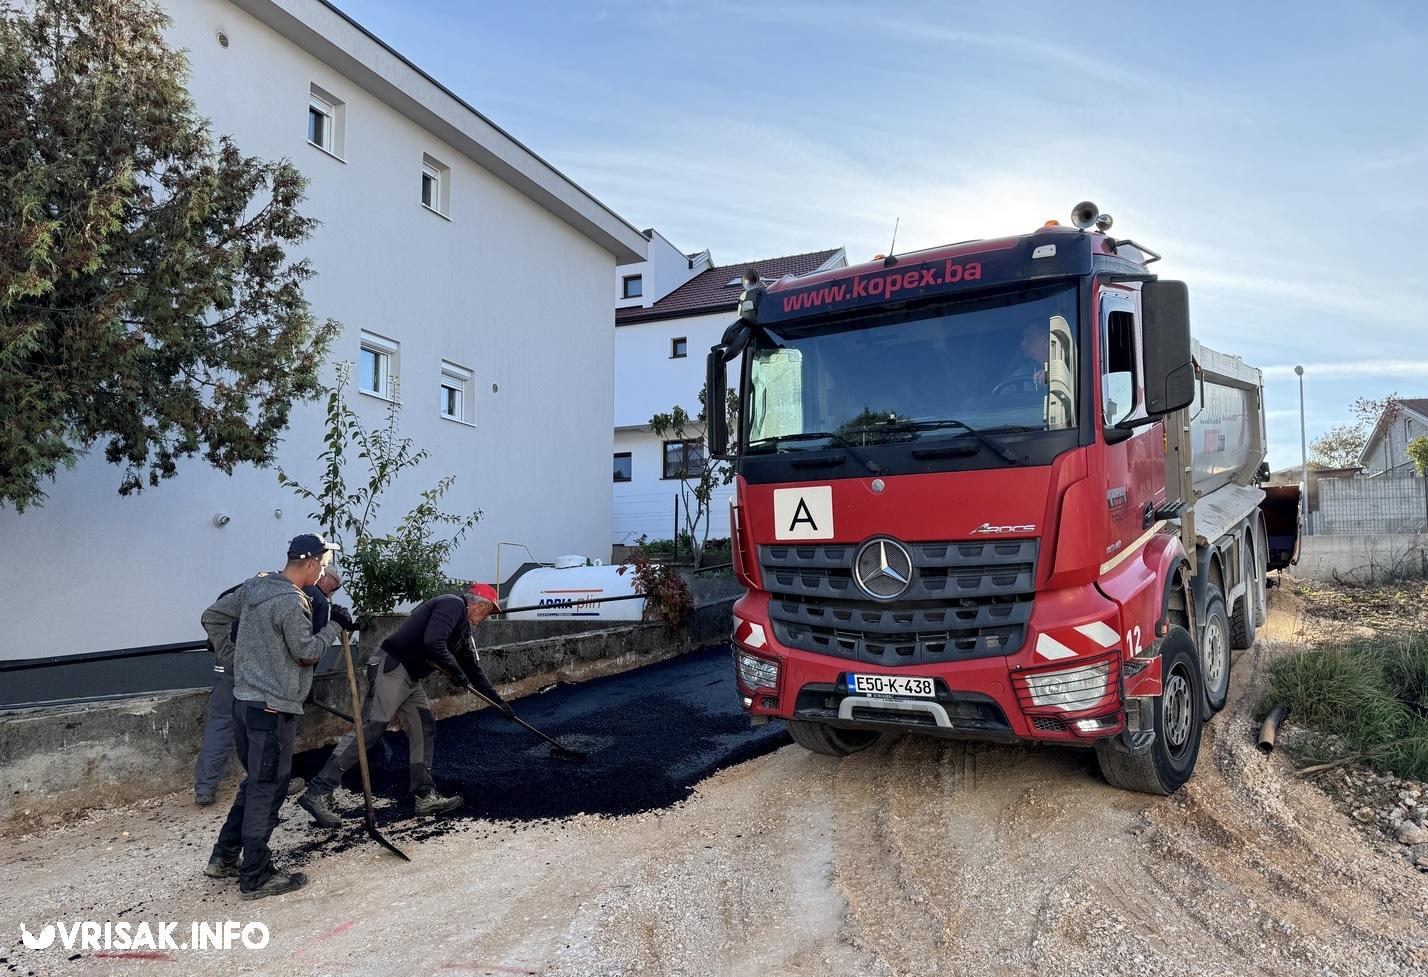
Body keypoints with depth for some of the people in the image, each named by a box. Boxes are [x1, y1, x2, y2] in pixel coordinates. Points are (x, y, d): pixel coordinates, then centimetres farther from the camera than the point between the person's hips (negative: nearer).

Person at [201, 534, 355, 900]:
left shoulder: (253, 586, 7)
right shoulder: (292, 601, -20)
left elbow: (211, 617, 15)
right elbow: (307, 652, -14)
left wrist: (237, 655, 22)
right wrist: (335, 625, -2)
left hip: (245, 700, 9)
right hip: (273, 708, -9)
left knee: (255, 782, 22)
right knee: (268, 790, 1)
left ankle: (223, 858, 29)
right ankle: (256, 877, 11)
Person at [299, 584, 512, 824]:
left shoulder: (463, 629, 20)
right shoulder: (452, 604, -10)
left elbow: (474, 670, 26)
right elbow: (432, 643, -25)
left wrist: (499, 702, 28)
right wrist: (455, 671, -11)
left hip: (410, 678, 10)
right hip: (392, 669, -10)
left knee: (424, 730, 9)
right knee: (369, 729, -12)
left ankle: (425, 796, 13)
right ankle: (318, 792, -9)